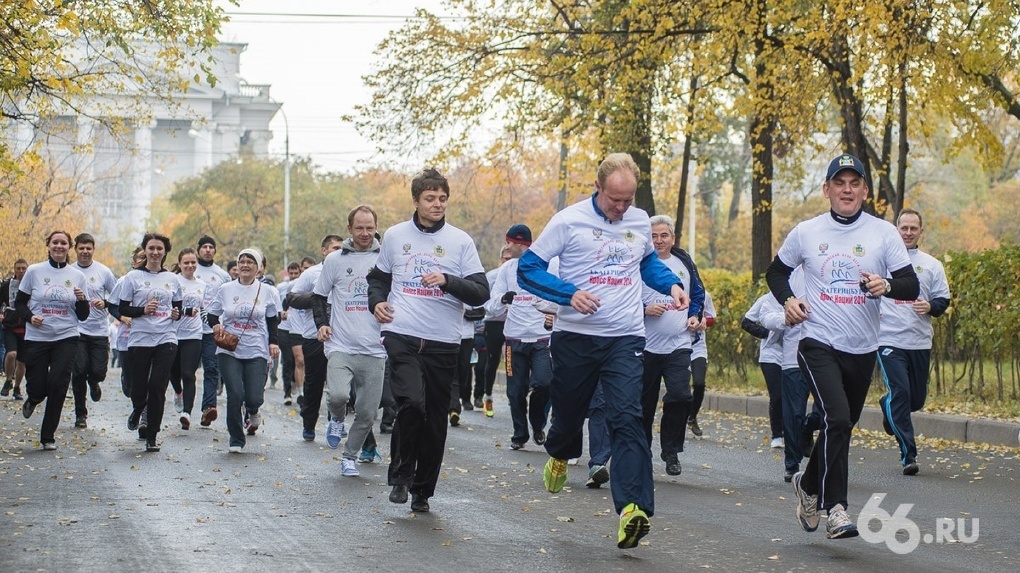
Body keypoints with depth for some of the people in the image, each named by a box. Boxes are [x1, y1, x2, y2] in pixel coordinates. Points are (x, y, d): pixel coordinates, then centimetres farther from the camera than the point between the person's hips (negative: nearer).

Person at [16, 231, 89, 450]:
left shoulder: (77, 276, 5)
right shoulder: (34, 271, 1)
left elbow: (83, 316, 7)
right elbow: (19, 303, 7)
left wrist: (82, 300, -13)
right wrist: (30, 317, -13)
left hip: (66, 338, 1)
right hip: (36, 339, 0)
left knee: (58, 385, -10)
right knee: (37, 387, -2)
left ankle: (48, 436, 5)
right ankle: (33, 400, 38)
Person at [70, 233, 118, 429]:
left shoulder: (104, 271, 2)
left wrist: (105, 303, -10)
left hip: (99, 330, 0)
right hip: (76, 330, 0)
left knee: (99, 371, -5)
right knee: (79, 372, -6)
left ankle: (93, 382, 34)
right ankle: (80, 413, 8)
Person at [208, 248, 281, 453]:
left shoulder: (267, 292, 6)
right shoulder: (226, 290, 7)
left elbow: (273, 320, 11)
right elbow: (212, 313, 16)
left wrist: (273, 342, -2)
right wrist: (216, 324, -6)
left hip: (257, 352, 0)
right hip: (229, 350, 0)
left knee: (254, 397, -10)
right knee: (235, 395, -11)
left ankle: (252, 411, 30)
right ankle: (236, 440, 5)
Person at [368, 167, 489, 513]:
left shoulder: (460, 241, 4)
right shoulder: (395, 236, 9)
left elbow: (481, 293, 0)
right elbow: (378, 277, 24)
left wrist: (447, 280, -16)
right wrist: (376, 302, 4)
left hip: (443, 342, 1)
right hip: (401, 335, -1)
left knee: (435, 419, 5)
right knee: (411, 403, -21)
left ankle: (422, 489, 20)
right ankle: (400, 476, -1)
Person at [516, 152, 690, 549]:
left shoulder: (640, 222, 7)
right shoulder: (570, 221, -7)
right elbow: (528, 268, -7)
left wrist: (671, 284, 7)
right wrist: (570, 293, -22)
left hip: (625, 339, 1)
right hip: (575, 336, -1)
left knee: (626, 419, -15)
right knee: (568, 412, 14)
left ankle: (632, 509, -23)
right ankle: (560, 456, 50)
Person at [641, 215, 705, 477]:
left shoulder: (684, 263, 9)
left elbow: (698, 293, 21)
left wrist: (694, 315, 4)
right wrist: (644, 310, -16)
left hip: (679, 344, 2)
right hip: (646, 346, -1)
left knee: (680, 396, -15)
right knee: (644, 403, 7)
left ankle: (671, 451, -1)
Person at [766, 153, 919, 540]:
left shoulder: (883, 233, 1)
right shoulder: (805, 233, 2)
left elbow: (911, 286, -2)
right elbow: (776, 271, 17)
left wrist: (887, 286, -23)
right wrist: (787, 300, -2)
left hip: (862, 349, 3)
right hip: (818, 344, -3)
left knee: (842, 426, 15)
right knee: (837, 419, -21)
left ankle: (809, 484, 41)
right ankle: (835, 508, -16)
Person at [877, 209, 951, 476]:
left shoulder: (932, 265, 10)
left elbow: (943, 300, 9)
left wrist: (930, 307, -12)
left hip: (920, 343, 4)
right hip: (889, 340, -3)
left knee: (917, 399, 10)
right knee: (900, 393, -14)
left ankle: (888, 406, 44)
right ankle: (908, 455, -10)